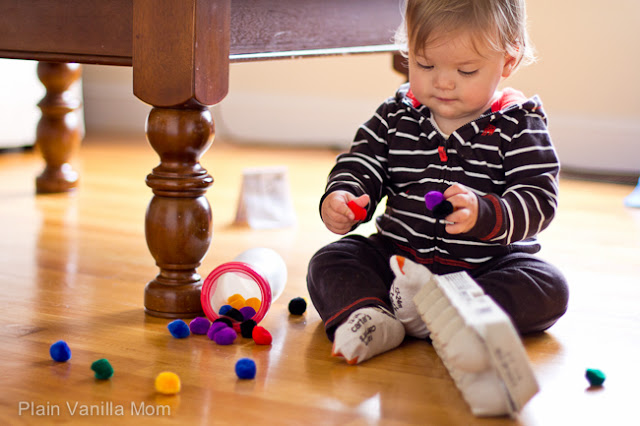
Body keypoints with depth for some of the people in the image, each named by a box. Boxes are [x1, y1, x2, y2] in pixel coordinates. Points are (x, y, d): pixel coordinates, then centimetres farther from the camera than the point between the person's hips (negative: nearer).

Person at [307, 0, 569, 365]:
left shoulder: (519, 125, -6)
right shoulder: (396, 117, 4)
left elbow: (538, 199, -16)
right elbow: (358, 168, 5)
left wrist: (483, 215, -37)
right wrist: (340, 200, -20)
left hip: (489, 263, -2)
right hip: (397, 256, 3)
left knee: (550, 289, -28)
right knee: (328, 263, -15)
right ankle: (368, 317, -43)